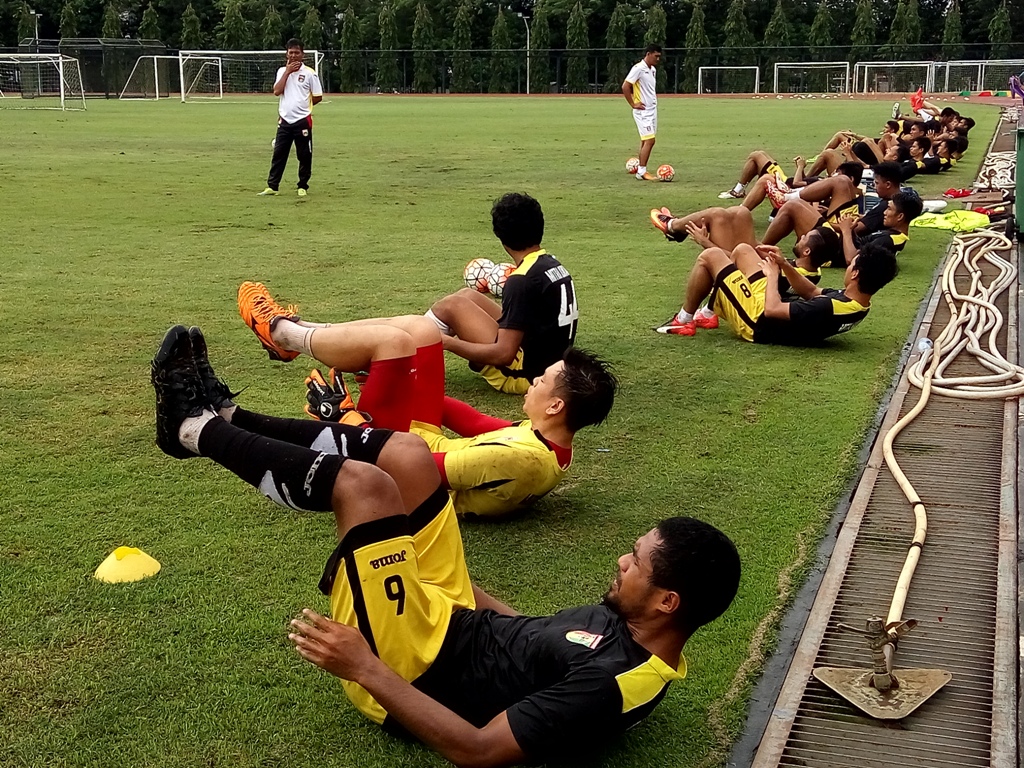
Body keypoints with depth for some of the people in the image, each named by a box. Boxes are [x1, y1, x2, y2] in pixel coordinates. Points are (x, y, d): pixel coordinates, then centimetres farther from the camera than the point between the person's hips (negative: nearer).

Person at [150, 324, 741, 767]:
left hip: (407, 668, -8)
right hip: (455, 624, 9)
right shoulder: (630, 629, -2)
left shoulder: (610, 684, -29)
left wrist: (364, 667, -30)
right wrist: (457, 585, 23)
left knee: (362, 481, -20)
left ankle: (195, 427, 3)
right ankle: (219, 415, 13)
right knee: (406, 454, 1)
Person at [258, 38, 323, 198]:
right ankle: (272, 186, 7)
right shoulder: (282, 71, 9)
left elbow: (318, 97, 1)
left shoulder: (309, 73, -2)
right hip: (284, 121, 3)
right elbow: (277, 91, -6)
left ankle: (302, 186, 15)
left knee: (304, 156, 3)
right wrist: (287, 72, -8)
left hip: (302, 121, -3)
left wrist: (303, 106, 3)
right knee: (278, 154, 3)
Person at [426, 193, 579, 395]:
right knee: (467, 296, 13)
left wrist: (447, 342, -15)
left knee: (450, 306, -8)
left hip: (525, 376, -9)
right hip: (547, 366, 9)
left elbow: (503, 355, -25)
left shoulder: (522, 280, -22)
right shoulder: (554, 265, 4)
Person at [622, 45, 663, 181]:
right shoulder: (638, 68, -13)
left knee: (646, 141, 8)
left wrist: (653, 99, 14)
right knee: (649, 140, -13)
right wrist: (633, 105, -15)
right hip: (643, 111, -9)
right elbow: (625, 87, -18)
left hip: (652, 110, 9)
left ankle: (641, 171, 11)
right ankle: (642, 172, -9)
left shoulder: (653, 70, 14)